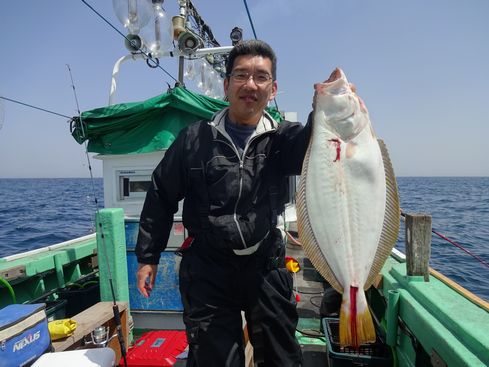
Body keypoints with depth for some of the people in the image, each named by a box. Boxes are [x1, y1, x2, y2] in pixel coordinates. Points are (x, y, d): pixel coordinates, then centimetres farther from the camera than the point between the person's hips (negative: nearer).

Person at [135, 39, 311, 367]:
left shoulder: (282, 139, 0)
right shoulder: (196, 139, -1)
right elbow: (161, 197, 4)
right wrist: (147, 256, 6)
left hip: (267, 268, 2)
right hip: (207, 271, -1)